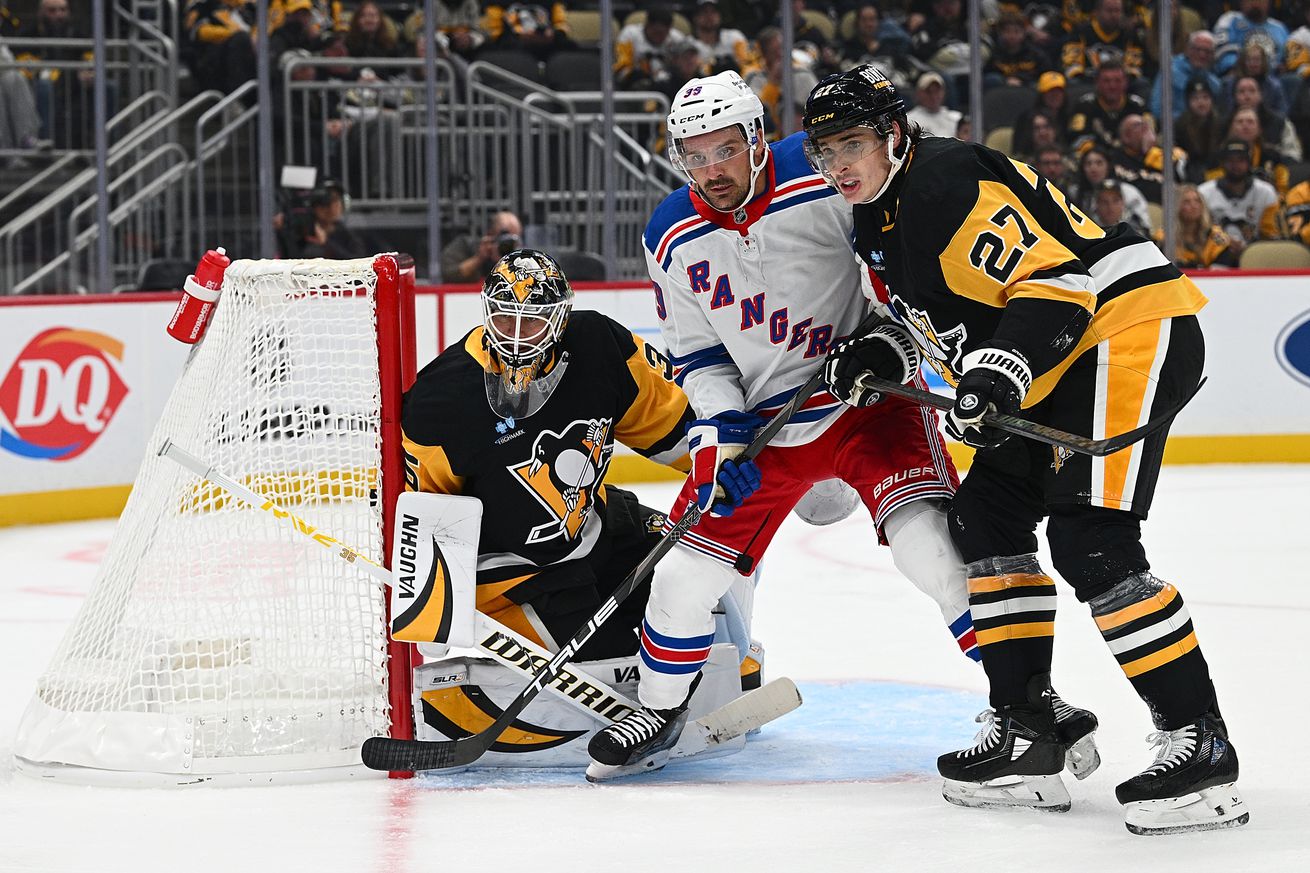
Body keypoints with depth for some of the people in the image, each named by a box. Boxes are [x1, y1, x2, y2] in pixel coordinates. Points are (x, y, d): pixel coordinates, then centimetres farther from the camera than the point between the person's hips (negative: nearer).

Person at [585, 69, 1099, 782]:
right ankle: (657, 715, 25)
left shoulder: (831, 185, -19)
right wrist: (725, 433, -12)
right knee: (685, 576, -1)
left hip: (868, 399, -4)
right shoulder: (672, 239, -5)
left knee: (929, 544, -23)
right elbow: (697, 356, 3)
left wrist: (890, 344, -23)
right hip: (760, 420, 4)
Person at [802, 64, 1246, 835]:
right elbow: (948, 311, 28)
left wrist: (1004, 364, -33)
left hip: (1129, 327, -11)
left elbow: (1054, 277, -22)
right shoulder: (879, 224, 16)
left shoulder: (947, 184, -17)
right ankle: (1026, 733, 13)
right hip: (1054, 367, 11)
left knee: (1090, 542, -20)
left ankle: (1199, 742, -17)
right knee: (988, 517, 11)